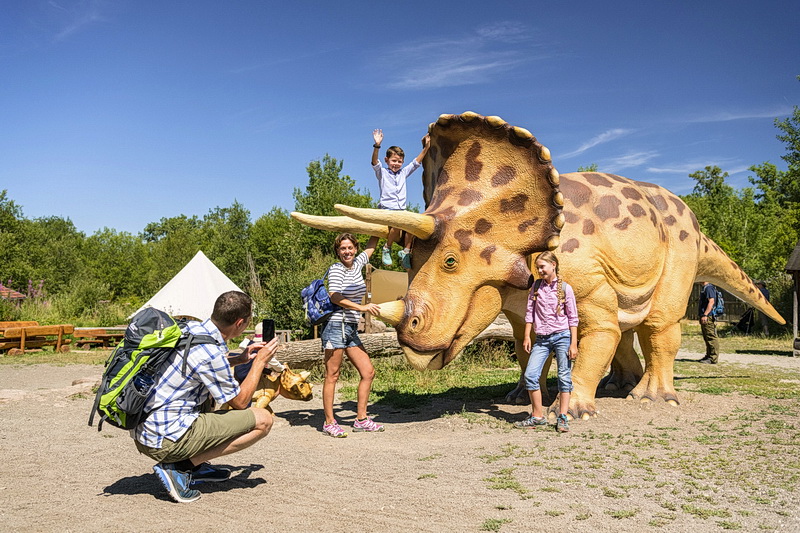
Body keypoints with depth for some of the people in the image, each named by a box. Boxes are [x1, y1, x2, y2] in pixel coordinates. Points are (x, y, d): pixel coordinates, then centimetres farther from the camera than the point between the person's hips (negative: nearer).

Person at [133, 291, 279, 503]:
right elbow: (240, 402, -6)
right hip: (166, 440, -9)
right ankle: (180, 468, -6)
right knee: (263, 420, -5)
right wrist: (260, 361, 4)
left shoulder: (191, 328, 4)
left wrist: (241, 359, 20)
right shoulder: (211, 353, -21)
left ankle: (197, 466, 18)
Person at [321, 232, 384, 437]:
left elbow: (371, 245, 27)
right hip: (336, 326, -8)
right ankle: (329, 422, 4)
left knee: (368, 372, 5)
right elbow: (335, 297, -20)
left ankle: (361, 420, 13)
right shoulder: (337, 269, -7)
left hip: (351, 329, 8)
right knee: (332, 375, -3)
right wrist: (363, 308, -26)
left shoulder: (357, 264, 13)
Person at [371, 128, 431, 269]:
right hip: (387, 209, -4)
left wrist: (426, 147, 8)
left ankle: (406, 251, -14)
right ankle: (387, 248, -12)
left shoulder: (403, 173, 22)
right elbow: (375, 163, -9)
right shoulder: (382, 173, 9)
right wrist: (377, 146, -25)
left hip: (402, 210, 4)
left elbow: (416, 162, 19)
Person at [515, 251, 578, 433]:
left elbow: (573, 317, -1)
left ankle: (562, 418, 8)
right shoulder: (536, 286, 8)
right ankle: (537, 416, 7)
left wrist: (574, 344, -6)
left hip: (562, 336, -3)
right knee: (530, 375, -4)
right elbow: (530, 312, 10)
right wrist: (527, 336, 3)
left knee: (564, 377, -1)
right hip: (542, 339, 3)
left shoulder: (565, 288, -2)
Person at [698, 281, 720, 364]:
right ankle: (708, 356, 21)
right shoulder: (704, 288, 18)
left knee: (711, 337, -7)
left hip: (708, 317, -11)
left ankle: (713, 358, -6)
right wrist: (701, 315, 23)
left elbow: (711, 301, -21)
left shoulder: (709, 288, -13)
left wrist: (705, 315, -24)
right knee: (707, 338, 14)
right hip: (704, 317, 11)